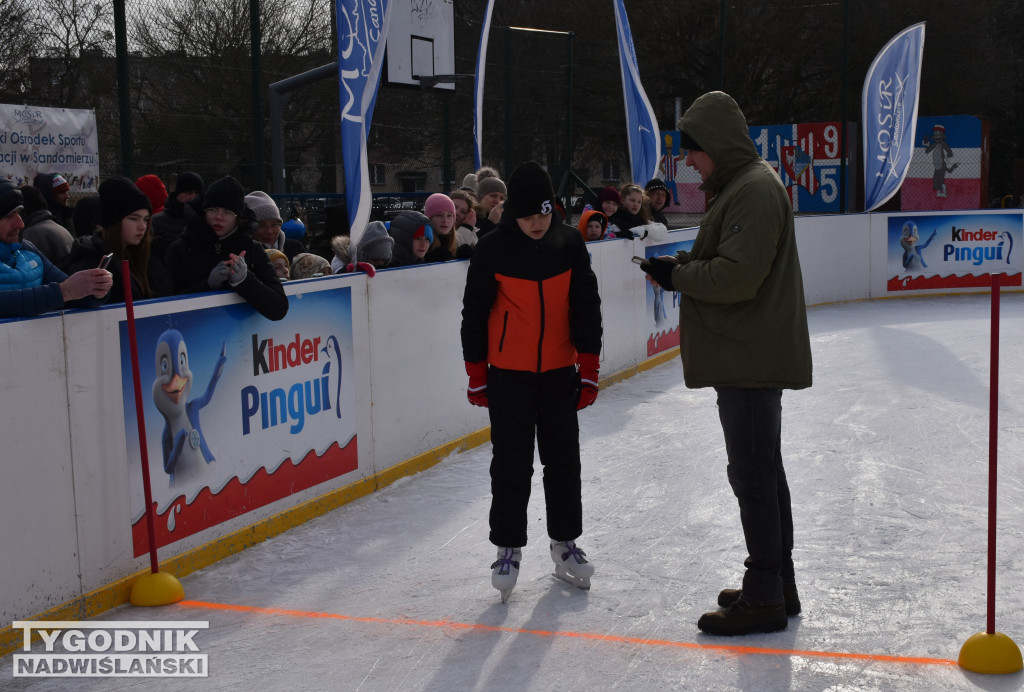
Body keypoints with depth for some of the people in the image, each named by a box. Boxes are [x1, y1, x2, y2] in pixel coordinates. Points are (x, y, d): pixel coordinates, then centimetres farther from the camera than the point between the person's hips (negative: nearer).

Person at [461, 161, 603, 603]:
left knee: (564, 460, 9)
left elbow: (586, 308, 3)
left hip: (559, 371, 3)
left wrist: (589, 369, 1)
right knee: (511, 464, 3)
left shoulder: (570, 244, -3)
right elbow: (475, 313, -2)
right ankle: (508, 547, 16)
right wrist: (477, 375, -1)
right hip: (507, 373, -2)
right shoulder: (492, 249, -10)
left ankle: (565, 541, 25)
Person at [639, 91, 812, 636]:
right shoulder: (741, 186, 18)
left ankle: (763, 597, 2)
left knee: (752, 474, -5)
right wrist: (683, 266, 6)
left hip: (751, 359, -11)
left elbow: (738, 276, -24)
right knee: (763, 470, 17)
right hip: (748, 355, 11)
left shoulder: (754, 189, -16)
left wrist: (679, 275, -12)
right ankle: (778, 584, 28)